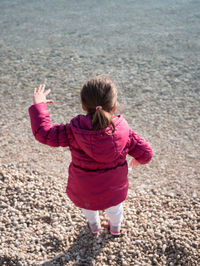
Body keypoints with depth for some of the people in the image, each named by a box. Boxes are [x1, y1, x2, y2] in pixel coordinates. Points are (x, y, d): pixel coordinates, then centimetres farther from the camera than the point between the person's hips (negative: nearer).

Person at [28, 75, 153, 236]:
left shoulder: (74, 132, -30)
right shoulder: (124, 131, -24)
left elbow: (43, 133, -23)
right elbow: (146, 153, -15)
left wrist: (38, 105, -10)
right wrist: (139, 159, 10)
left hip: (84, 190, -1)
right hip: (114, 187, 1)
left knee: (88, 205, 36)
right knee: (114, 205, 36)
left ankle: (94, 225, 65)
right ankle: (115, 227, 65)